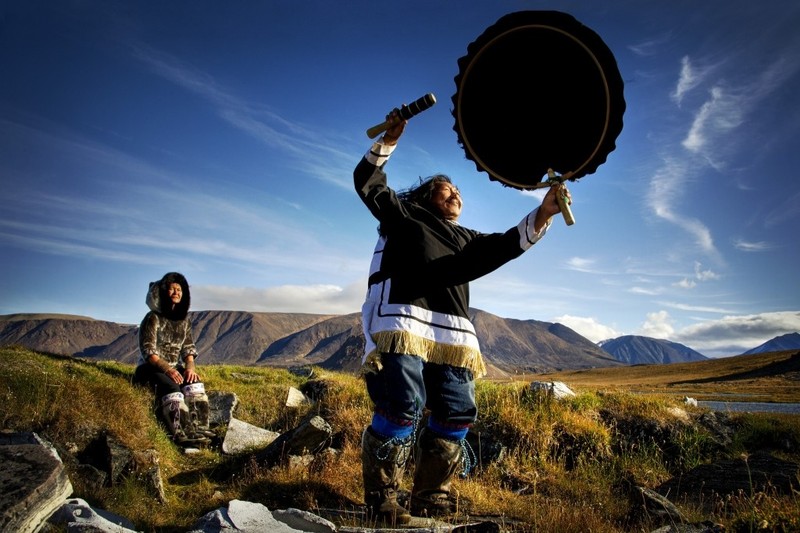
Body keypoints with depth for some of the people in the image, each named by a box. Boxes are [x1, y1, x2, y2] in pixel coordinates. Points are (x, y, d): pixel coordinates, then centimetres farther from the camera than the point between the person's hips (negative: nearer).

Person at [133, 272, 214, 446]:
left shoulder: (184, 321, 11)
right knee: (172, 388, -35)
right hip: (151, 369, -5)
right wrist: (167, 369, -27)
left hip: (175, 368, 5)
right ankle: (181, 433, -43)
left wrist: (190, 366, -12)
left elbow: (189, 348, 9)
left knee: (195, 384, -26)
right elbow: (148, 351, -15)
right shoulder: (153, 318, -7)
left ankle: (200, 429, -35)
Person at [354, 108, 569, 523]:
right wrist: (388, 141, 3)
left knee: (456, 415, 0)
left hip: (453, 335, 6)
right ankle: (381, 501, -2)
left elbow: (507, 245, 16)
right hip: (402, 324, -5)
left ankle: (429, 499, 14)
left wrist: (542, 214, 2)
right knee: (401, 410, -16)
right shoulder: (403, 218, 21)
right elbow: (367, 183, 14)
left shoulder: (465, 238, 31)